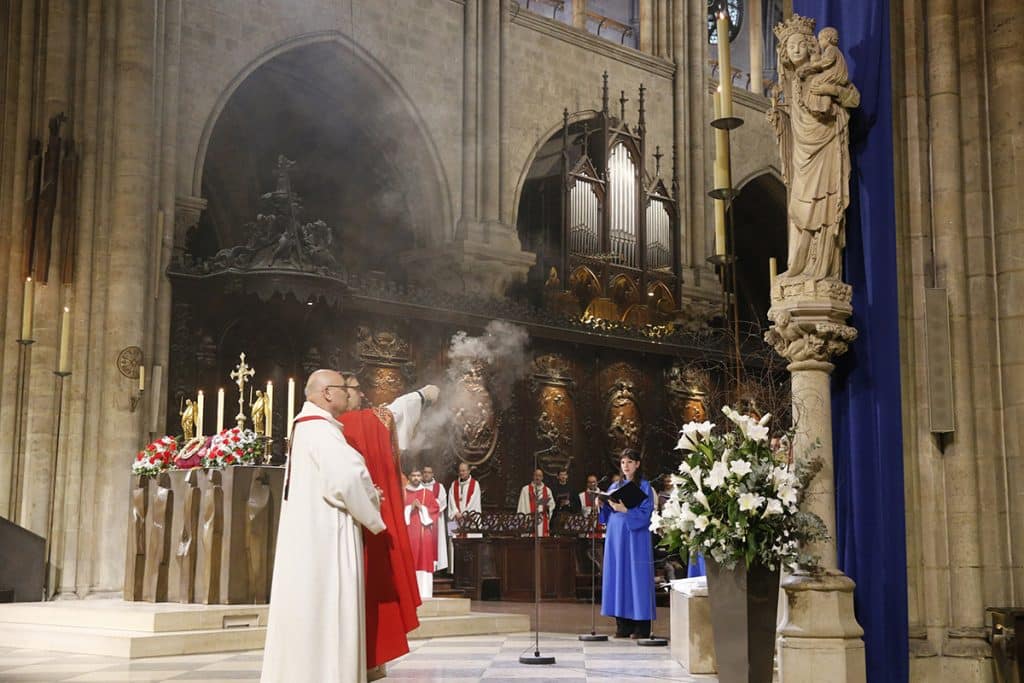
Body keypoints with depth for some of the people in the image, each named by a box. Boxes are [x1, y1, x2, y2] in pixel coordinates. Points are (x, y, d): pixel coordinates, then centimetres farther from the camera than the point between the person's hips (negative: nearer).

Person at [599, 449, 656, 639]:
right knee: (618, 577, 3)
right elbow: (608, 515, 17)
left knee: (637, 577, -6)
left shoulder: (644, 486, -1)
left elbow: (645, 514, -11)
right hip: (616, 538, 6)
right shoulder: (615, 487, 16)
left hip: (635, 539, -5)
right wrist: (602, 505, -2)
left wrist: (624, 509, -22)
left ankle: (641, 628, -2)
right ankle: (623, 625, 8)